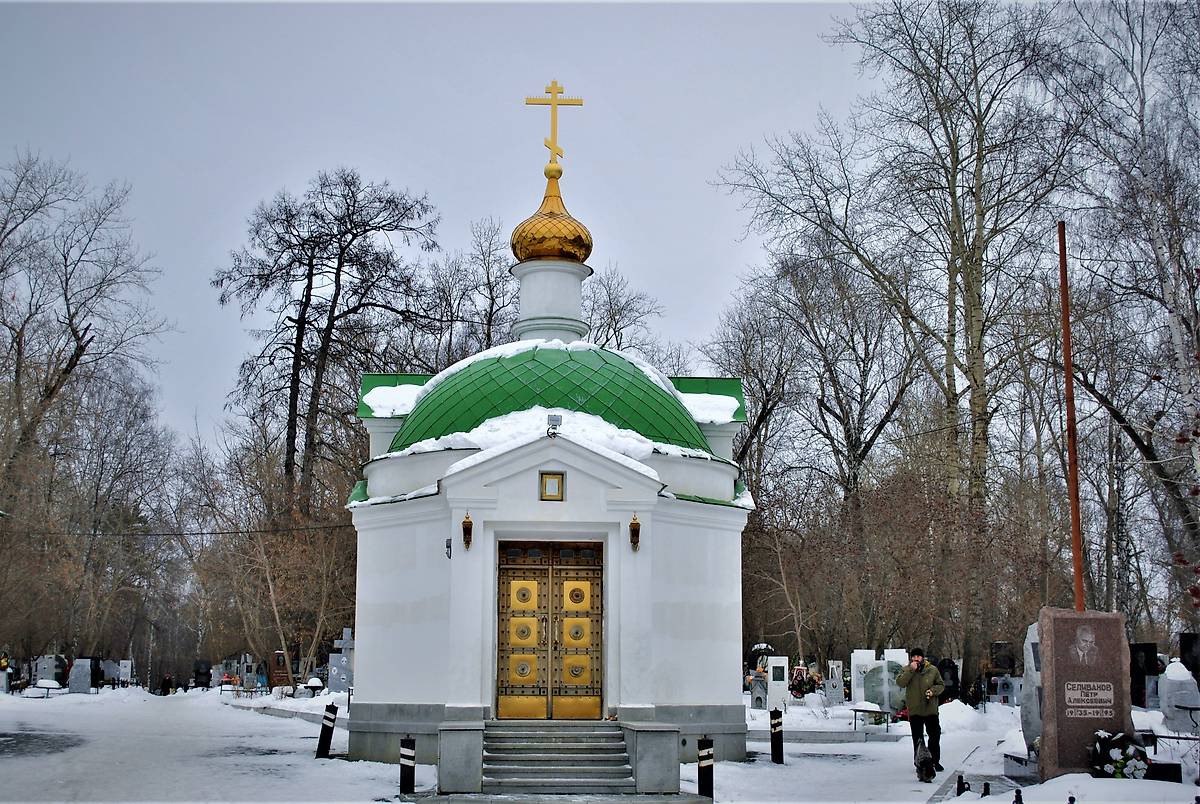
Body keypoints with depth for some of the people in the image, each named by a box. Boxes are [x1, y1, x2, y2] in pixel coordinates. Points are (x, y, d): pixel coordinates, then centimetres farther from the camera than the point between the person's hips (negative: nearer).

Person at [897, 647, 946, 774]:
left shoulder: (932, 670, 2)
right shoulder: (906, 670, 0)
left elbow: (941, 685, 7)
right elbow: (900, 683, -15)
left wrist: (933, 690, -13)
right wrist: (911, 670, -20)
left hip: (931, 710, 1)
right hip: (914, 711, -1)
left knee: (935, 736, 7)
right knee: (917, 738, 5)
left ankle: (935, 761, 21)